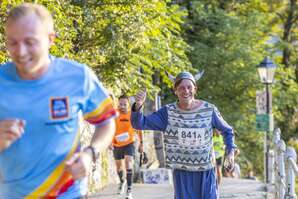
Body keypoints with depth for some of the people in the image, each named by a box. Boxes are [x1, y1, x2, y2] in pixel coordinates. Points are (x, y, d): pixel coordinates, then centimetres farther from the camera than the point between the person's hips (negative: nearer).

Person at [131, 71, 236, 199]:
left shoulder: (209, 110, -6)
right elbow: (139, 124, -14)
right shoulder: (167, 112, -7)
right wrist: (138, 106, -33)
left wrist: (231, 151, -4)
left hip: (206, 171, 0)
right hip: (182, 172, 0)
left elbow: (227, 131, 10)